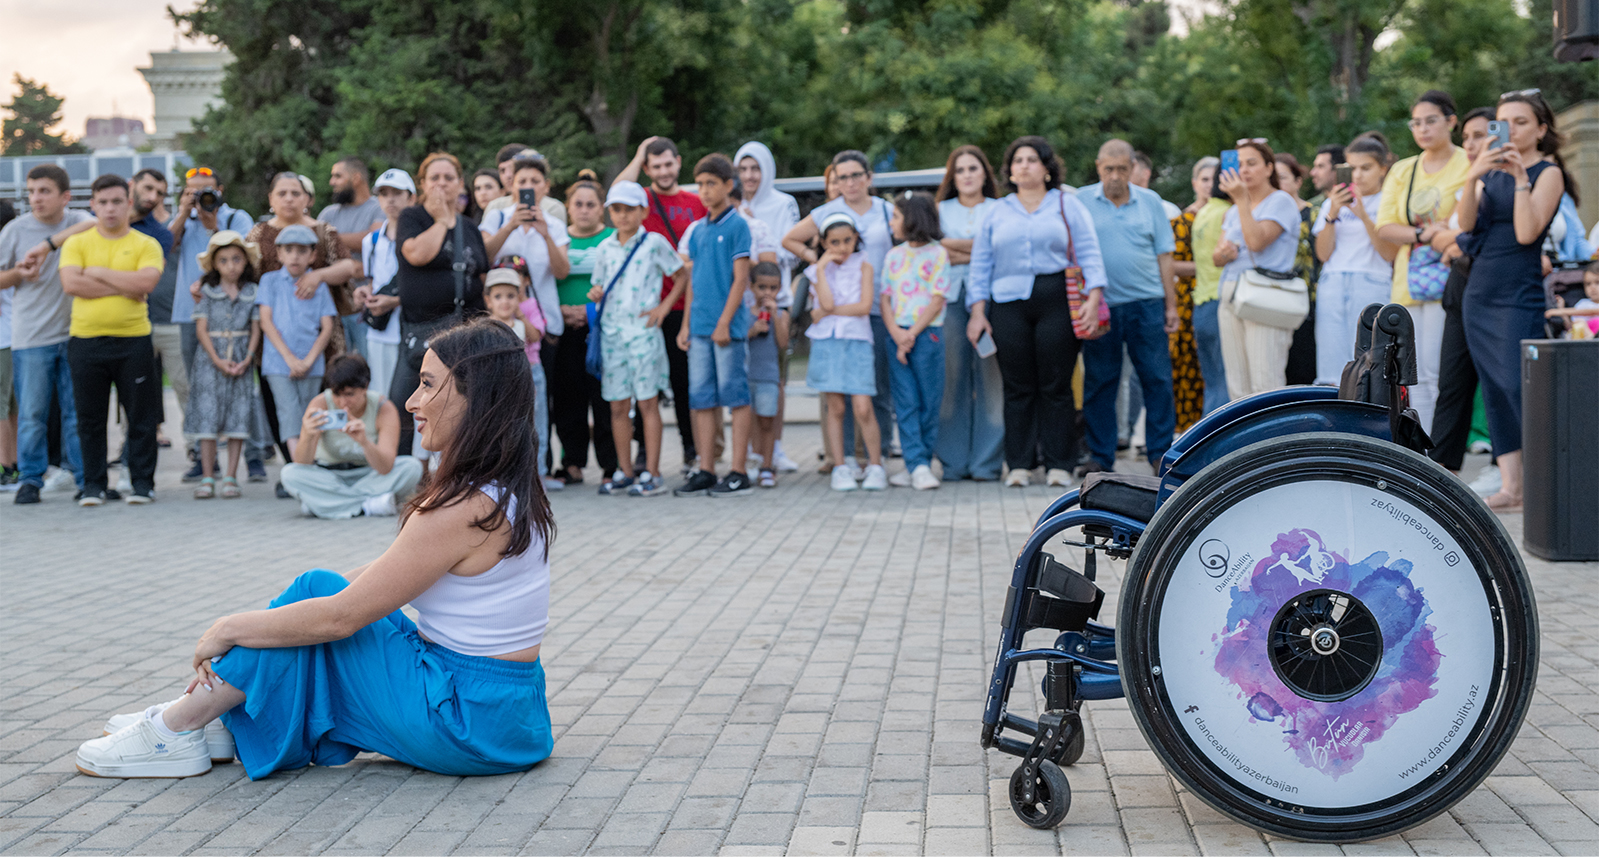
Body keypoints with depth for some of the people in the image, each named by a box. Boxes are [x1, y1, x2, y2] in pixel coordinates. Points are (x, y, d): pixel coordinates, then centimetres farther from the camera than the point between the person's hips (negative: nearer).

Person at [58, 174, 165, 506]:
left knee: (141, 416, 2)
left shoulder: (146, 245, 4)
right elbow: (70, 283, -10)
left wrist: (99, 272, -8)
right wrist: (123, 287, -11)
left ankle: (142, 482, 12)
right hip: (86, 340, 1)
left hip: (134, 341, -1)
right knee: (90, 418, 6)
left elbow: (146, 283, -14)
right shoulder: (76, 244, 7)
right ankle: (93, 485, 15)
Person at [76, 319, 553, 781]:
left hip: (468, 724, -9)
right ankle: (206, 716, 17)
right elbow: (384, 573, 14)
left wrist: (230, 629, -4)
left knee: (317, 592, -4)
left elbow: (339, 616, -19)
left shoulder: (463, 510, -22)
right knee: (318, 594, 11)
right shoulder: (506, 490, 8)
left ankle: (176, 731, 6)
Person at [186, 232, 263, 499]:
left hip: (241, 361, 1)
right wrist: (218, 360, -12)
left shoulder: (252, 292, 5)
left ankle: (231, 478, 5)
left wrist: (247, 360, -11)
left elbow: (256, 329, 3)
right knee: (207, 417, -3)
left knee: (238, 417, 0)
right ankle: (207, 479, 1)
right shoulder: (208, 291, 3)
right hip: (211, 360, -1)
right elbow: (201, 328, -2)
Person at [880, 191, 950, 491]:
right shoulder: (893, 256, 14)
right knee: (906, 403, -3)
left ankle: (919, 464, 7)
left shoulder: (937, 253, -1)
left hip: (927, 334, -4)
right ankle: (918, 466, -6)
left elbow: (937, 300, -6)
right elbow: (884, 299, 8)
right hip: (897, 335, 4)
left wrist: (912, 334, -12)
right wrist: (896, 334, -8)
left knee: (929, 403, -1)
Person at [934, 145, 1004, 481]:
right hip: (950, 297, 1)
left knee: (990, 373, -7)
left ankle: (987, 462, -4)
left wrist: (955, 249, -4)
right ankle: (953, 462, 0)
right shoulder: (941, 210, 20)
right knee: (952, 375, -4)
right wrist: (979, 250, -2)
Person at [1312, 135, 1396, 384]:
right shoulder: (1333, 202, 18)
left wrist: (1364, 216, -12)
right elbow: (1323, 253, 9)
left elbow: (1389, 253, -4)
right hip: (1332, 285, 3)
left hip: (1372, 285, -3)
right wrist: (1332, 214, -3)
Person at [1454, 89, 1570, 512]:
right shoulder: (1491, 170, 14)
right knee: (1493, 391, 5)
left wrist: (1521, 177, -19)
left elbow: (1527, 232, -15)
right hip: (1480, 290, 6)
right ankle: (1509, 486, 8)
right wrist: (1471, 177, -14)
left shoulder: (1548, 172, -2)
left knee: (1519, 386, -16)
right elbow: (1467, 225, -1)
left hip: (1520, 294, -6)